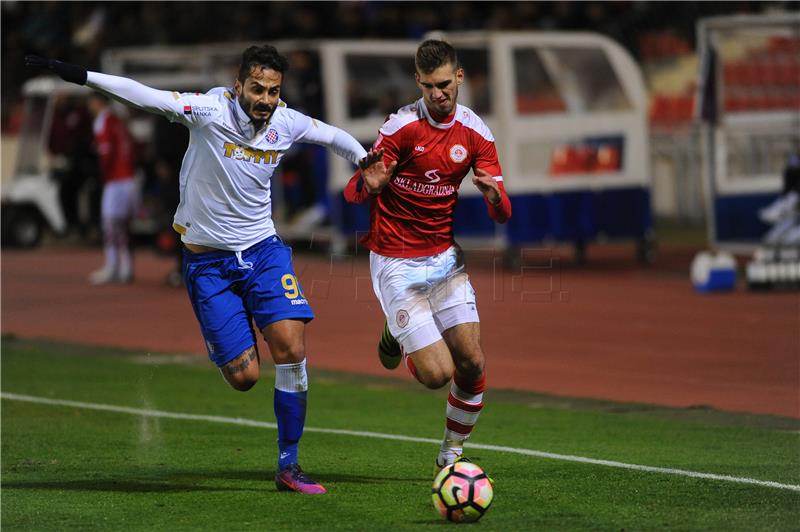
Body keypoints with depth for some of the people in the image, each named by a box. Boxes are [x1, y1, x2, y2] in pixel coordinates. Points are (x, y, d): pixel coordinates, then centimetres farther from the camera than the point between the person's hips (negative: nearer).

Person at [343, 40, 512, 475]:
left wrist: (493, 195, -25)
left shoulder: (475, 133, -1)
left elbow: (502, 214, 0)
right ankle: (397, 335, 23)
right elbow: (353, 191, -11)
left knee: (472, 363, -7)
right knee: (438, 374, -12)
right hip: (396, 262, -4)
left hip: (445, 256, 4)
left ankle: (451, 456, 15)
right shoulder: (401, 126, -13)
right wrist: (369, 184, -36)